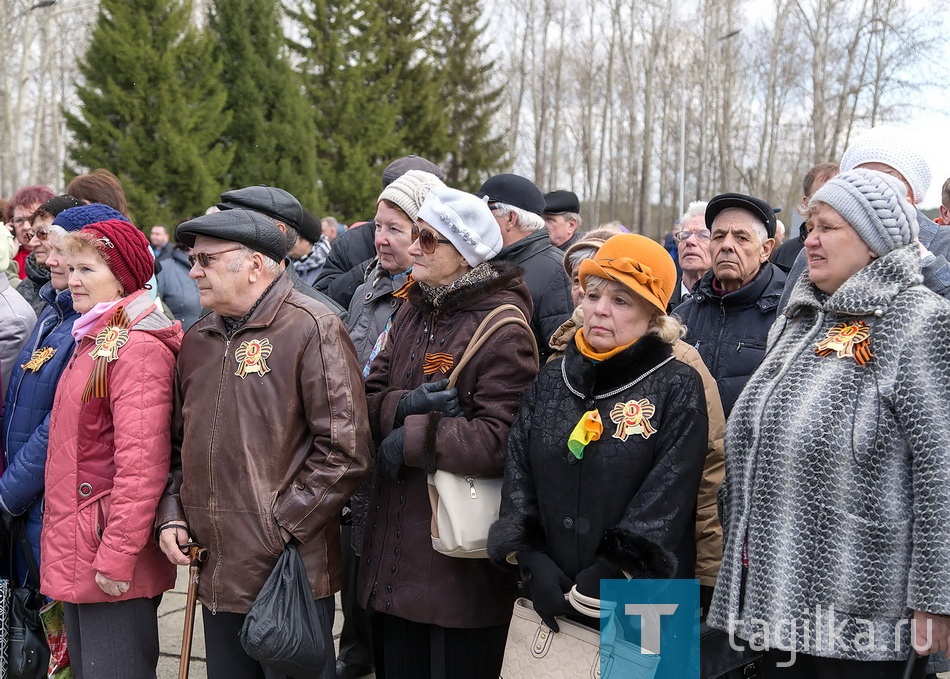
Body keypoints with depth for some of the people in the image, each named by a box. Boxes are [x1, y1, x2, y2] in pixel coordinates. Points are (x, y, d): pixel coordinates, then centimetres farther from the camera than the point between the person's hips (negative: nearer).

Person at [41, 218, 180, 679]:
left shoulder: (138, 348, -16)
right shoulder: (92, 340, 14)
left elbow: (141, 462, -22)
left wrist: (117, 554, -23)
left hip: (111, 561, -9)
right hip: (74, 553, 9)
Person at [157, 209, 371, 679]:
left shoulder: (311, 329, -10)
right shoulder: (198, 339, 13)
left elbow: (345, 450, -16)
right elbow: (179, 441, 22)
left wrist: (280, 528, -15)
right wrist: (171, 513, 7)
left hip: (292, 574, -7)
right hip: (217, 573, 7)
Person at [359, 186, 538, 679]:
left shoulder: (502, 329, -15)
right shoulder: (413, 311, 11)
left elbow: (500, 440, -25)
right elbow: (369, 399, 8)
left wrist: (410, 438, -16)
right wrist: (405, 405, -14)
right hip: (394, 546, 8)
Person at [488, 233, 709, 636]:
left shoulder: (678, 388, -4)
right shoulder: (551, 380, 10)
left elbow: (667, 498, -11)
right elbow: (517, 473, 5)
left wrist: (610, 574, -16)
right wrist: (531, 559, -7)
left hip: (643, 600, -4)